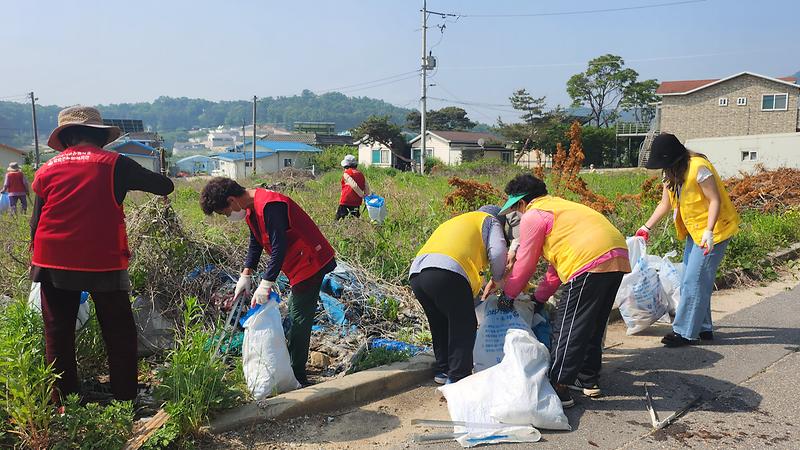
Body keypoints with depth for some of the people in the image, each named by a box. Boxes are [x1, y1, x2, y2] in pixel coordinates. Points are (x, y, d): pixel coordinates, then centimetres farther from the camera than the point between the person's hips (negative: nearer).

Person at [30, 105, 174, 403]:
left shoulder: (47, 169, 6)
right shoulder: (114, 164, -5)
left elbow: (36, 222, 9)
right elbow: (165, 187, 1)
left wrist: (39, 259, 19)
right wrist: (161, 182, 24)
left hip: (53, 264, 3)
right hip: (103, 263, -3)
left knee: (58, 335, 15)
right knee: (119, 335, 10)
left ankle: (62, 402, 22)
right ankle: (126, 400, 15)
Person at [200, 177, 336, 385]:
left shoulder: (269, 206, -25)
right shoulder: (252, 208, 8)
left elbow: (279, 247, -28)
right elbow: (255, 243, 15)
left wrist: (266, 284, -27)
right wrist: (246, 275, 5)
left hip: (311, 263, -11)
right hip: (300, 265, 11)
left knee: (299, 320, -6)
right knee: (295, 316, 17)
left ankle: (297, 378, 2)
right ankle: (294, 373, 29)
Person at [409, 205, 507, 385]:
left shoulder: (453, 222, 41)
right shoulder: (490, 221, 21)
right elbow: (498, 252, 2)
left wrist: (479, 287, 33)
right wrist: (498, 279, 20)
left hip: (415, 273, 8)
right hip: (447, 273, -7)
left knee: (441, 325, 22)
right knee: (464, 327, 4)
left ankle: (443, 371, 29)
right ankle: (457, 376, 3)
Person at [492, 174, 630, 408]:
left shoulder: (532, 216, 2)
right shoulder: (559, 206, 30)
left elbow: (525, 264, 6)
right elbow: (558, 262, 31)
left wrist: (507, 294, 21)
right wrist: (539, 298, 33)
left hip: (591, 263, -10)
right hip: (619, 257, 10)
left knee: (568, 326, -2)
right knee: (593, 325, 21)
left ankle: (559, 387, 1)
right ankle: (588, 380, 31)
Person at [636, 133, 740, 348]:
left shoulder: (699, 168, -21)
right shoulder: (672, 174, 5)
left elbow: (715, 200, -21)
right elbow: (665, 204, 10)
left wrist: (709, 231, -29)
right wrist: (646, 227, 4)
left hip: (712, 231, -9)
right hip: (694, 231, 9)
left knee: (694, 281, -10)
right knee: (691, 280, 11)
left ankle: (685, 332, -4)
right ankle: (703, 328, 21)